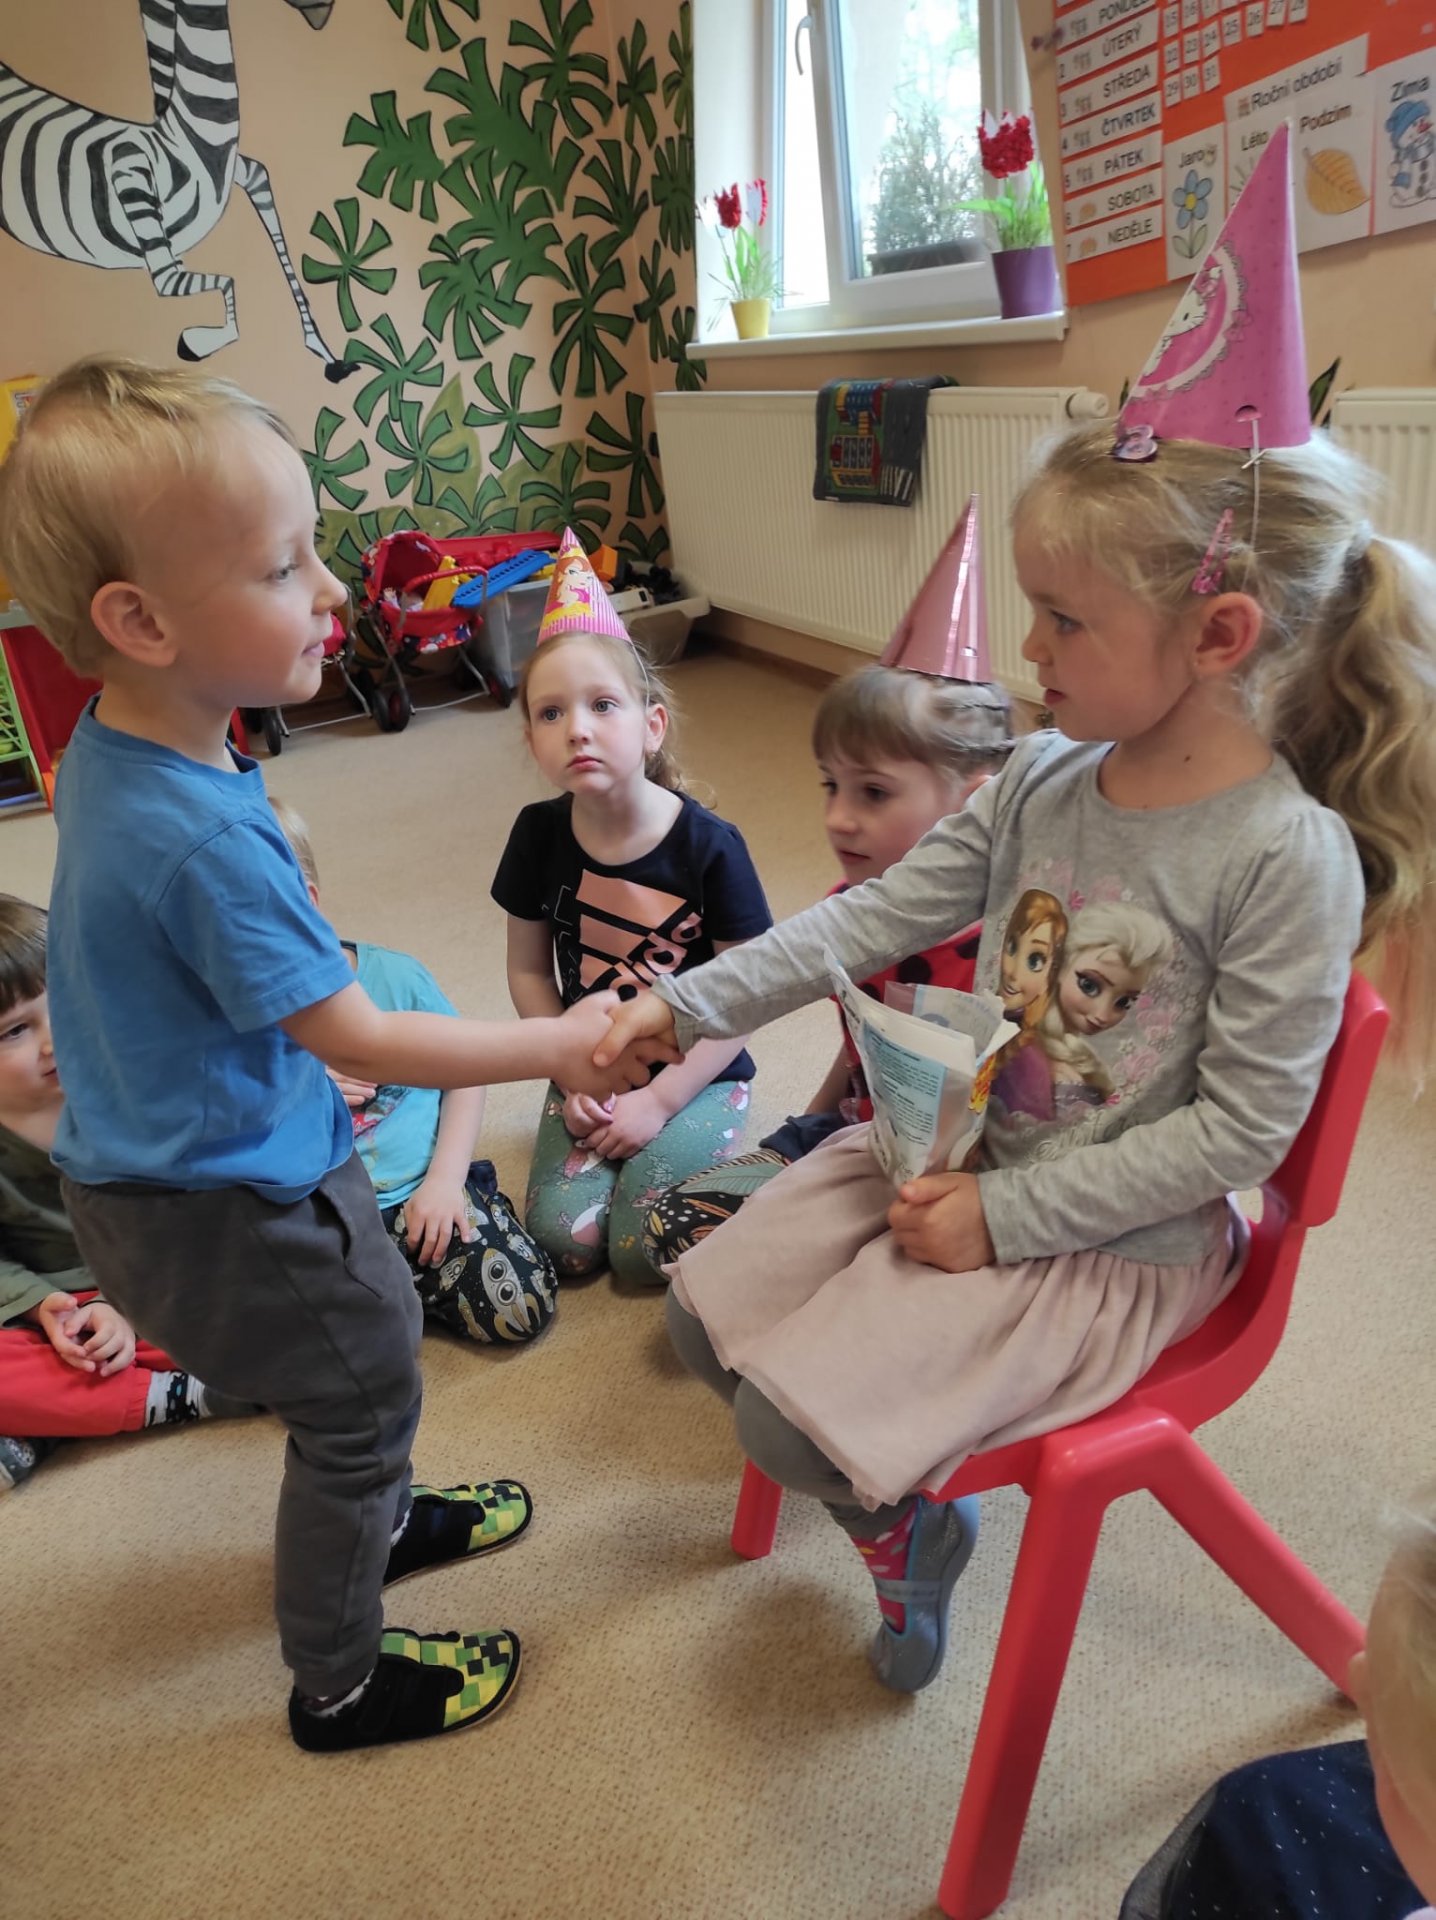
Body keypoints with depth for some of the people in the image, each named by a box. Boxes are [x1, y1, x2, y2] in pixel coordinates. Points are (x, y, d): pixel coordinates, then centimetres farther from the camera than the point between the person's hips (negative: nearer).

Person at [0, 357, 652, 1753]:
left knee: (361, 1368, 28)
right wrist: (558, 1046, -16)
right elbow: (356, 1036, -25)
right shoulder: (207, 839, -34)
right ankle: (339, 1683, 35)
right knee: (364, 1392, 12)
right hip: (228, 1206, -9)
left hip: (155, 1160, 9)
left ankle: (375, 1518, 55)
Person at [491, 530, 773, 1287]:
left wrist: (659, 1100, -16)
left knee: (642, 1248, -17)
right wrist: (569, 1076, -7)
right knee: (564, 1239, -14)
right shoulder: (539, 834, -8)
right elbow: (529, 971, 4)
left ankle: (713, 1144, 11)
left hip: (696, 1075, -3)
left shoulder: (708, 846, -18)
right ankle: (593, 1141, 16)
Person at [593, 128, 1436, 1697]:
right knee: (709, 1308, 7)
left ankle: (914, 1509, 24)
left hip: (1115, 1242, -6)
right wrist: (686, 1006, -7)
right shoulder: (1045, 778, -3)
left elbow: (1240, 1122, -20)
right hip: (955, 1154, 7)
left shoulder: (1287, 857, -22)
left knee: (793, 1418, -12)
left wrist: (1009, 1212, -20)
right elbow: (878, 915, -1)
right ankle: (894, 1505, 29)